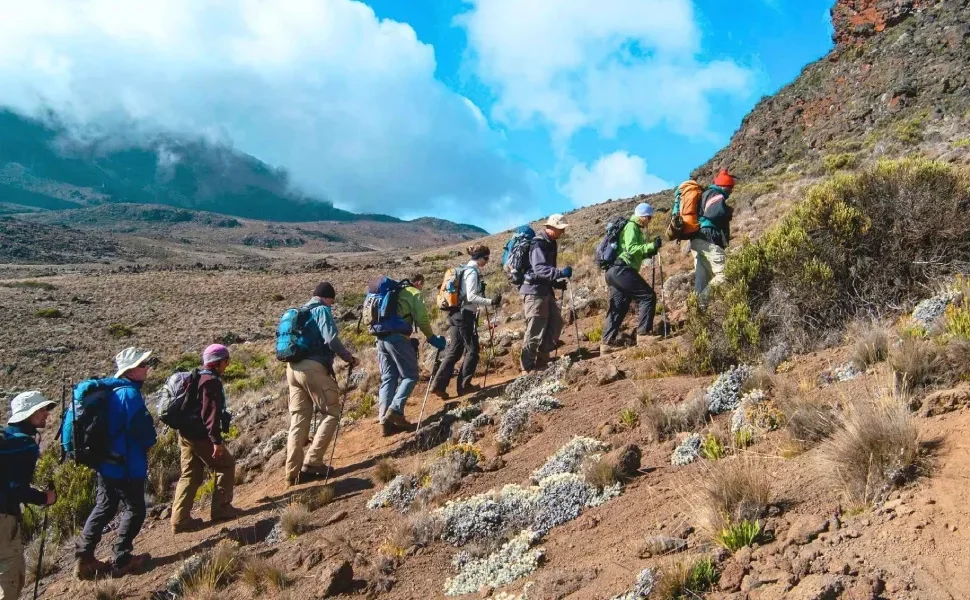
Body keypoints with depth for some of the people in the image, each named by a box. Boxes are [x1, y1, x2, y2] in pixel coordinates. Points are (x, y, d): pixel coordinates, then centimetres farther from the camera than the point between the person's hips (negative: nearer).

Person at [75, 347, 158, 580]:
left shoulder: (110, 389, 8)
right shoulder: (130, 394, -20)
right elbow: (143, 430, -21)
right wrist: (150, 442, 1)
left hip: (105, 461, 9)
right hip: (126, 464, -9)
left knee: (104, 508, 18)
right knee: (135, 509, 6)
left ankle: (84, 559, 19)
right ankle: (121, 560, 11)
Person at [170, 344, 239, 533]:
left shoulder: (195, 378, 16)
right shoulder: (212, 381, -15)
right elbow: (211, 413, -22)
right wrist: (216, 441, -24)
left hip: (186, 433, 9)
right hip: (201, 435, -9)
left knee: (190, 475, 12)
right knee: (226, 465, 6)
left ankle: (180, 519, 10)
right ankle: (220, 509, 9)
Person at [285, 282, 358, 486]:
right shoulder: (322, 310, -2)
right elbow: (331, 339, -15)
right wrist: (349, 357, -3)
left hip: (293, 367, 8)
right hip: (313, 367, -8)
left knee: (298, 420, 8)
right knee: (332, 413, 2)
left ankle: (293, 472, 5)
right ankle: (312, 462, -5)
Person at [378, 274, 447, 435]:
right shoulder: (415, 293, 6)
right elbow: (422, 319, -3)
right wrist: (432, 338, 5)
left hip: (381, 337, 7)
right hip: (397, 336, -7)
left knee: (388, 378, 9)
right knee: (410, 375, 1)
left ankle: (384, 419, 1)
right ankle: (395, 410, -16)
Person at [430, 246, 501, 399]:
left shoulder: (464, 270, 16)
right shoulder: (472, 272, -12)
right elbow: (471, 297, -21)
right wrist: (491, 301, -24)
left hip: (456, 314, 9)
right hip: (465, 315, -9)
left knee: (454, 351, 8)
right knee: (472, 350, 2)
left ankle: (438, 385, 3)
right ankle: (464, 385, 7)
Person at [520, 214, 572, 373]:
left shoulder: (550, 243, 14)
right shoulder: (538, 243, -17)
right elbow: (539, 269, -30)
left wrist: (557, 282, 12)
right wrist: (561, 272, -40)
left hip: (545, 290, 10)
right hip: (534, 291, -10)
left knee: (556, 323, 11)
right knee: (535, 330, -8)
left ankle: (542, 361, 18)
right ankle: (527, 368, 0)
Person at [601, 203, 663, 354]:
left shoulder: (635, 228, 25)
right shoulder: (631, 227, -5)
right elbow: (631, 249, -18)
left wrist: (649, 252, 14)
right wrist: (651, 245, -22)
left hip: (615, 271, 11)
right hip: (622, 270, -10)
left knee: (618, 308, 8)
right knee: (648, 296, -10)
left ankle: (607, 343, 6)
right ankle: (643, 334, -13)